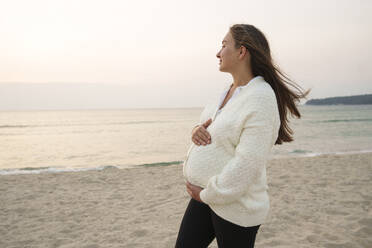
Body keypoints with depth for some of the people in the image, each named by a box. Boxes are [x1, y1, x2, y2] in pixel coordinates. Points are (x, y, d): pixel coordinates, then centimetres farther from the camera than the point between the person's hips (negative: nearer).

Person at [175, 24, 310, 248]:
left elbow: (247, 162, -24)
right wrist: (198, 131, -7)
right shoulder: (229, 91, 8)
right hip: (206, 194, 8)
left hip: (236, 207, -8)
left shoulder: (261, 98, -20)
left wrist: (207, 194, -15)